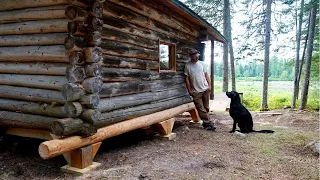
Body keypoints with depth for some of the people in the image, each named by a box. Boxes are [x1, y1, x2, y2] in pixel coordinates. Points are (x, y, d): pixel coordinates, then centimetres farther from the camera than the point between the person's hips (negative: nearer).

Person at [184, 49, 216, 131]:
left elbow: (206, 75, 9)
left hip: (205, 89, 3)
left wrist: (209, 85, 1)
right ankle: (208, 123, 1)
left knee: (206, 108, 8)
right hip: (196, 91, -3)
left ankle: (205, 123, 19)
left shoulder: (201, 63, 6)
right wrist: (189, 90, -5)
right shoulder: (187, 66, -2)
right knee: (201, 109, -4)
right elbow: (187, 78, -1)